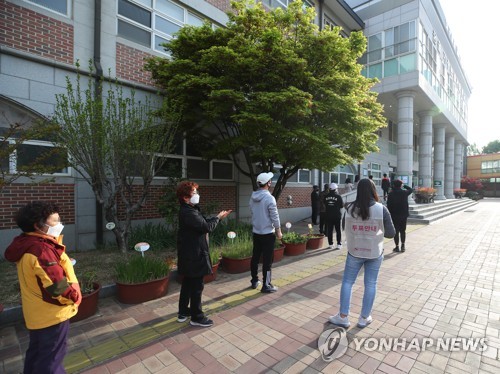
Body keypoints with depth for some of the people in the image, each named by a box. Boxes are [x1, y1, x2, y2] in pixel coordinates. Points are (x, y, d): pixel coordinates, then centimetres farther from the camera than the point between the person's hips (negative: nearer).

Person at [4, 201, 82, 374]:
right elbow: (58, 286, -30)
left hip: (37, 313, 9)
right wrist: (75, 297, -14)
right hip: (51, 314, -9)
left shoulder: (26, 245, 1)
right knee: (51, 359, 10)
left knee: (36, 351, 27)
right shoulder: (42, 249, -30)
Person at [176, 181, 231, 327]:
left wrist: (218, 217, 2)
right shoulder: (188, 213, -24)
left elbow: (203, 222, 12)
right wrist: (218, 218, -7)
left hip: (189, 253, 11)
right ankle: (196, 317, 16)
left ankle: (183, 312, 34)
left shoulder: (189, 210, 10)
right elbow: (207, 227, -24)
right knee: (197, 285, 2)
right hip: (193, 254, -11)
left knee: (188, 283, 20)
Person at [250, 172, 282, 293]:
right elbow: (275, 217, -16)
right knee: (267, 260, 2)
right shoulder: (269, 198, -19)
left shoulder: (253, 197, 2)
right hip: (267, 233, -7)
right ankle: (266, 285, 10)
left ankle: (254, 281, 29)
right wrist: (278, 231, -4)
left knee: (255, 257, 16)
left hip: (256, 232, 7)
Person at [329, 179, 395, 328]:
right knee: (370, 284, 14)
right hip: (375, 252, 0)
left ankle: (343, 317, 18)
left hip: (354, 251, 0)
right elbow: (391, 233, -5)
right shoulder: (381, 209, -13)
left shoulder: (350, 208, -12)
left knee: (347, 282, 12)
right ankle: (364, 318, 26)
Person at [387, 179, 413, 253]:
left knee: (396, 231, 4)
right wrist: (404, 186, 23)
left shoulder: (391, 194, -10)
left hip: (394, 215, -2)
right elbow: (411, 189, 20)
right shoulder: (404, 192, -4)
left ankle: (397, 247, 8)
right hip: (404, 214, 2)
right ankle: (403, 246, 16)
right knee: (403, 231, 13)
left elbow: (388, 205, -10)